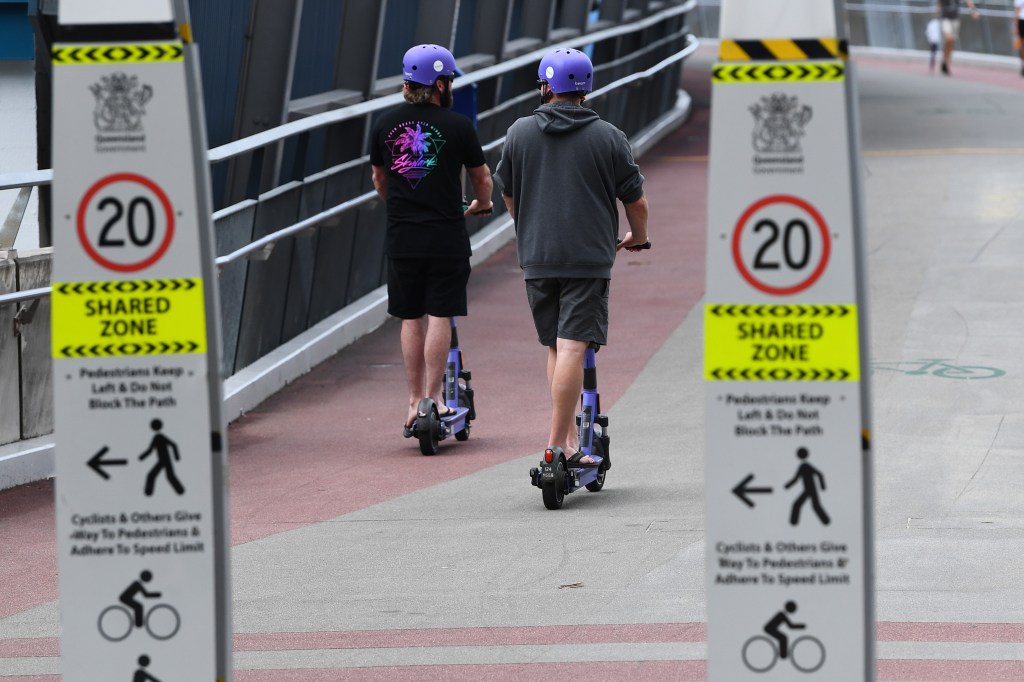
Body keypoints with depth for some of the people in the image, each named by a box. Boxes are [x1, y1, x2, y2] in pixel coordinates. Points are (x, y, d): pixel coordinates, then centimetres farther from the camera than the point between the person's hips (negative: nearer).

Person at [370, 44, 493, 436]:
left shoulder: (386, 124, 3)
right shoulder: (457, 126, -7)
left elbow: (378, 179, 16)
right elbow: (482, 177, 6)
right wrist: (481, 205, 28)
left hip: (401, 237, 3)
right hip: (446, 237, -3)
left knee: (411, 319, 9)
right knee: (439, 317, 3)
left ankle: (415, 403, 11)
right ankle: (433, 398, 1)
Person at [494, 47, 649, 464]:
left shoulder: (520, 133, 6)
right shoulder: (608, 137, -1)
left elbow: (508, 193, 18)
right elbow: (636, 201, 3)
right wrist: (637, 238, 24)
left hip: (536, 258, 3)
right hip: (590, 257, -3)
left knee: (555, 348, 15)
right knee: (572, 348, -7)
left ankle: (569, 438, 11)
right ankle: (558, 443, -12)